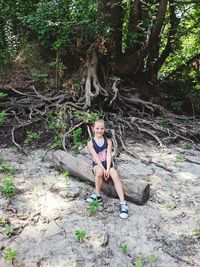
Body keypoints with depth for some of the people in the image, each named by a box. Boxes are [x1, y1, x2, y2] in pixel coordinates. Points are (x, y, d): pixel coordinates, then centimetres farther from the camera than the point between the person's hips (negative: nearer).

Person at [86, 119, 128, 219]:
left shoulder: (108, 141, 3)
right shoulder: (91, 143, -2)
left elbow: (109, 156, -8)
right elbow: (96, 157, -11)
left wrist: (107, 169, -21)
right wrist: (103, 170, -22)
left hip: (107, 165, 2)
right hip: (97, 165, -1)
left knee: (115, 175, -29)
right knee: (99, 172, -37)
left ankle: (123, 203, -34)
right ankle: (98, 195, -14)